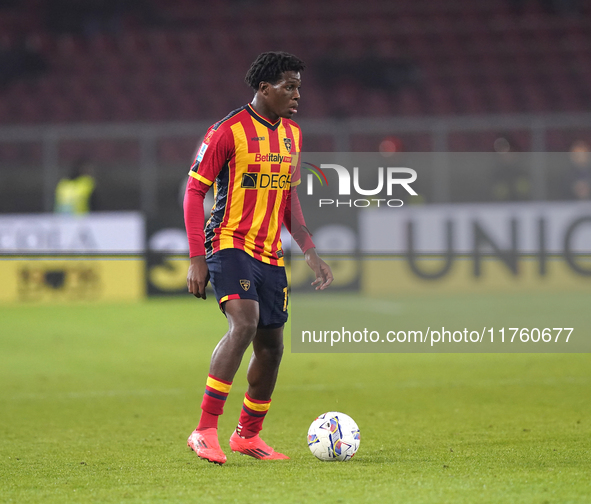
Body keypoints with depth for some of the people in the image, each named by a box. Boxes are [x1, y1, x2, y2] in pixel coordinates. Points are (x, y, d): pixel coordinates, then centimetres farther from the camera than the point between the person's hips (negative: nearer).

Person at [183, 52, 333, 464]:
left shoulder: (292, 134, 12)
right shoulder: (229, 131, -10)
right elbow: (194, 191, -9)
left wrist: (310, 252, 13)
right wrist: (197, 259, -14)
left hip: (271, 255, 8)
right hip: (230, 245, -7)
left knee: (271, 346, 9)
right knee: (244, 322, -28)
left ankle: (248, 435, 28)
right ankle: (205, 431, -26)